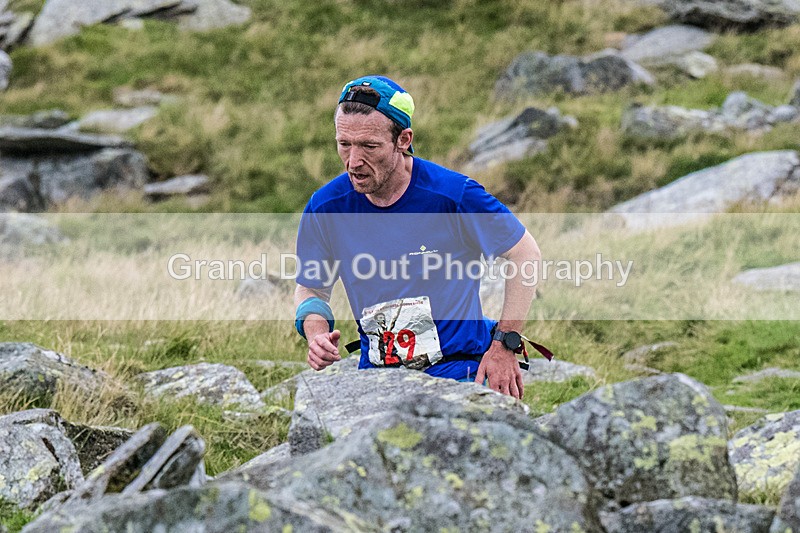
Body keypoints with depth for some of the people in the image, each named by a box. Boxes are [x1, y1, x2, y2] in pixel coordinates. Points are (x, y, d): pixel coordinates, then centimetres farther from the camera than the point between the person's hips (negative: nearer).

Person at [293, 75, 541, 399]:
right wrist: (317, 334, -9)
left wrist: (505, 344, -5)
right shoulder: (325, 207, -2)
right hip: (376, 372, 4)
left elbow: (524, 254, 0)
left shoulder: (454, 195, -12)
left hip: (459, 370, -4)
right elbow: (310, 289, 14)